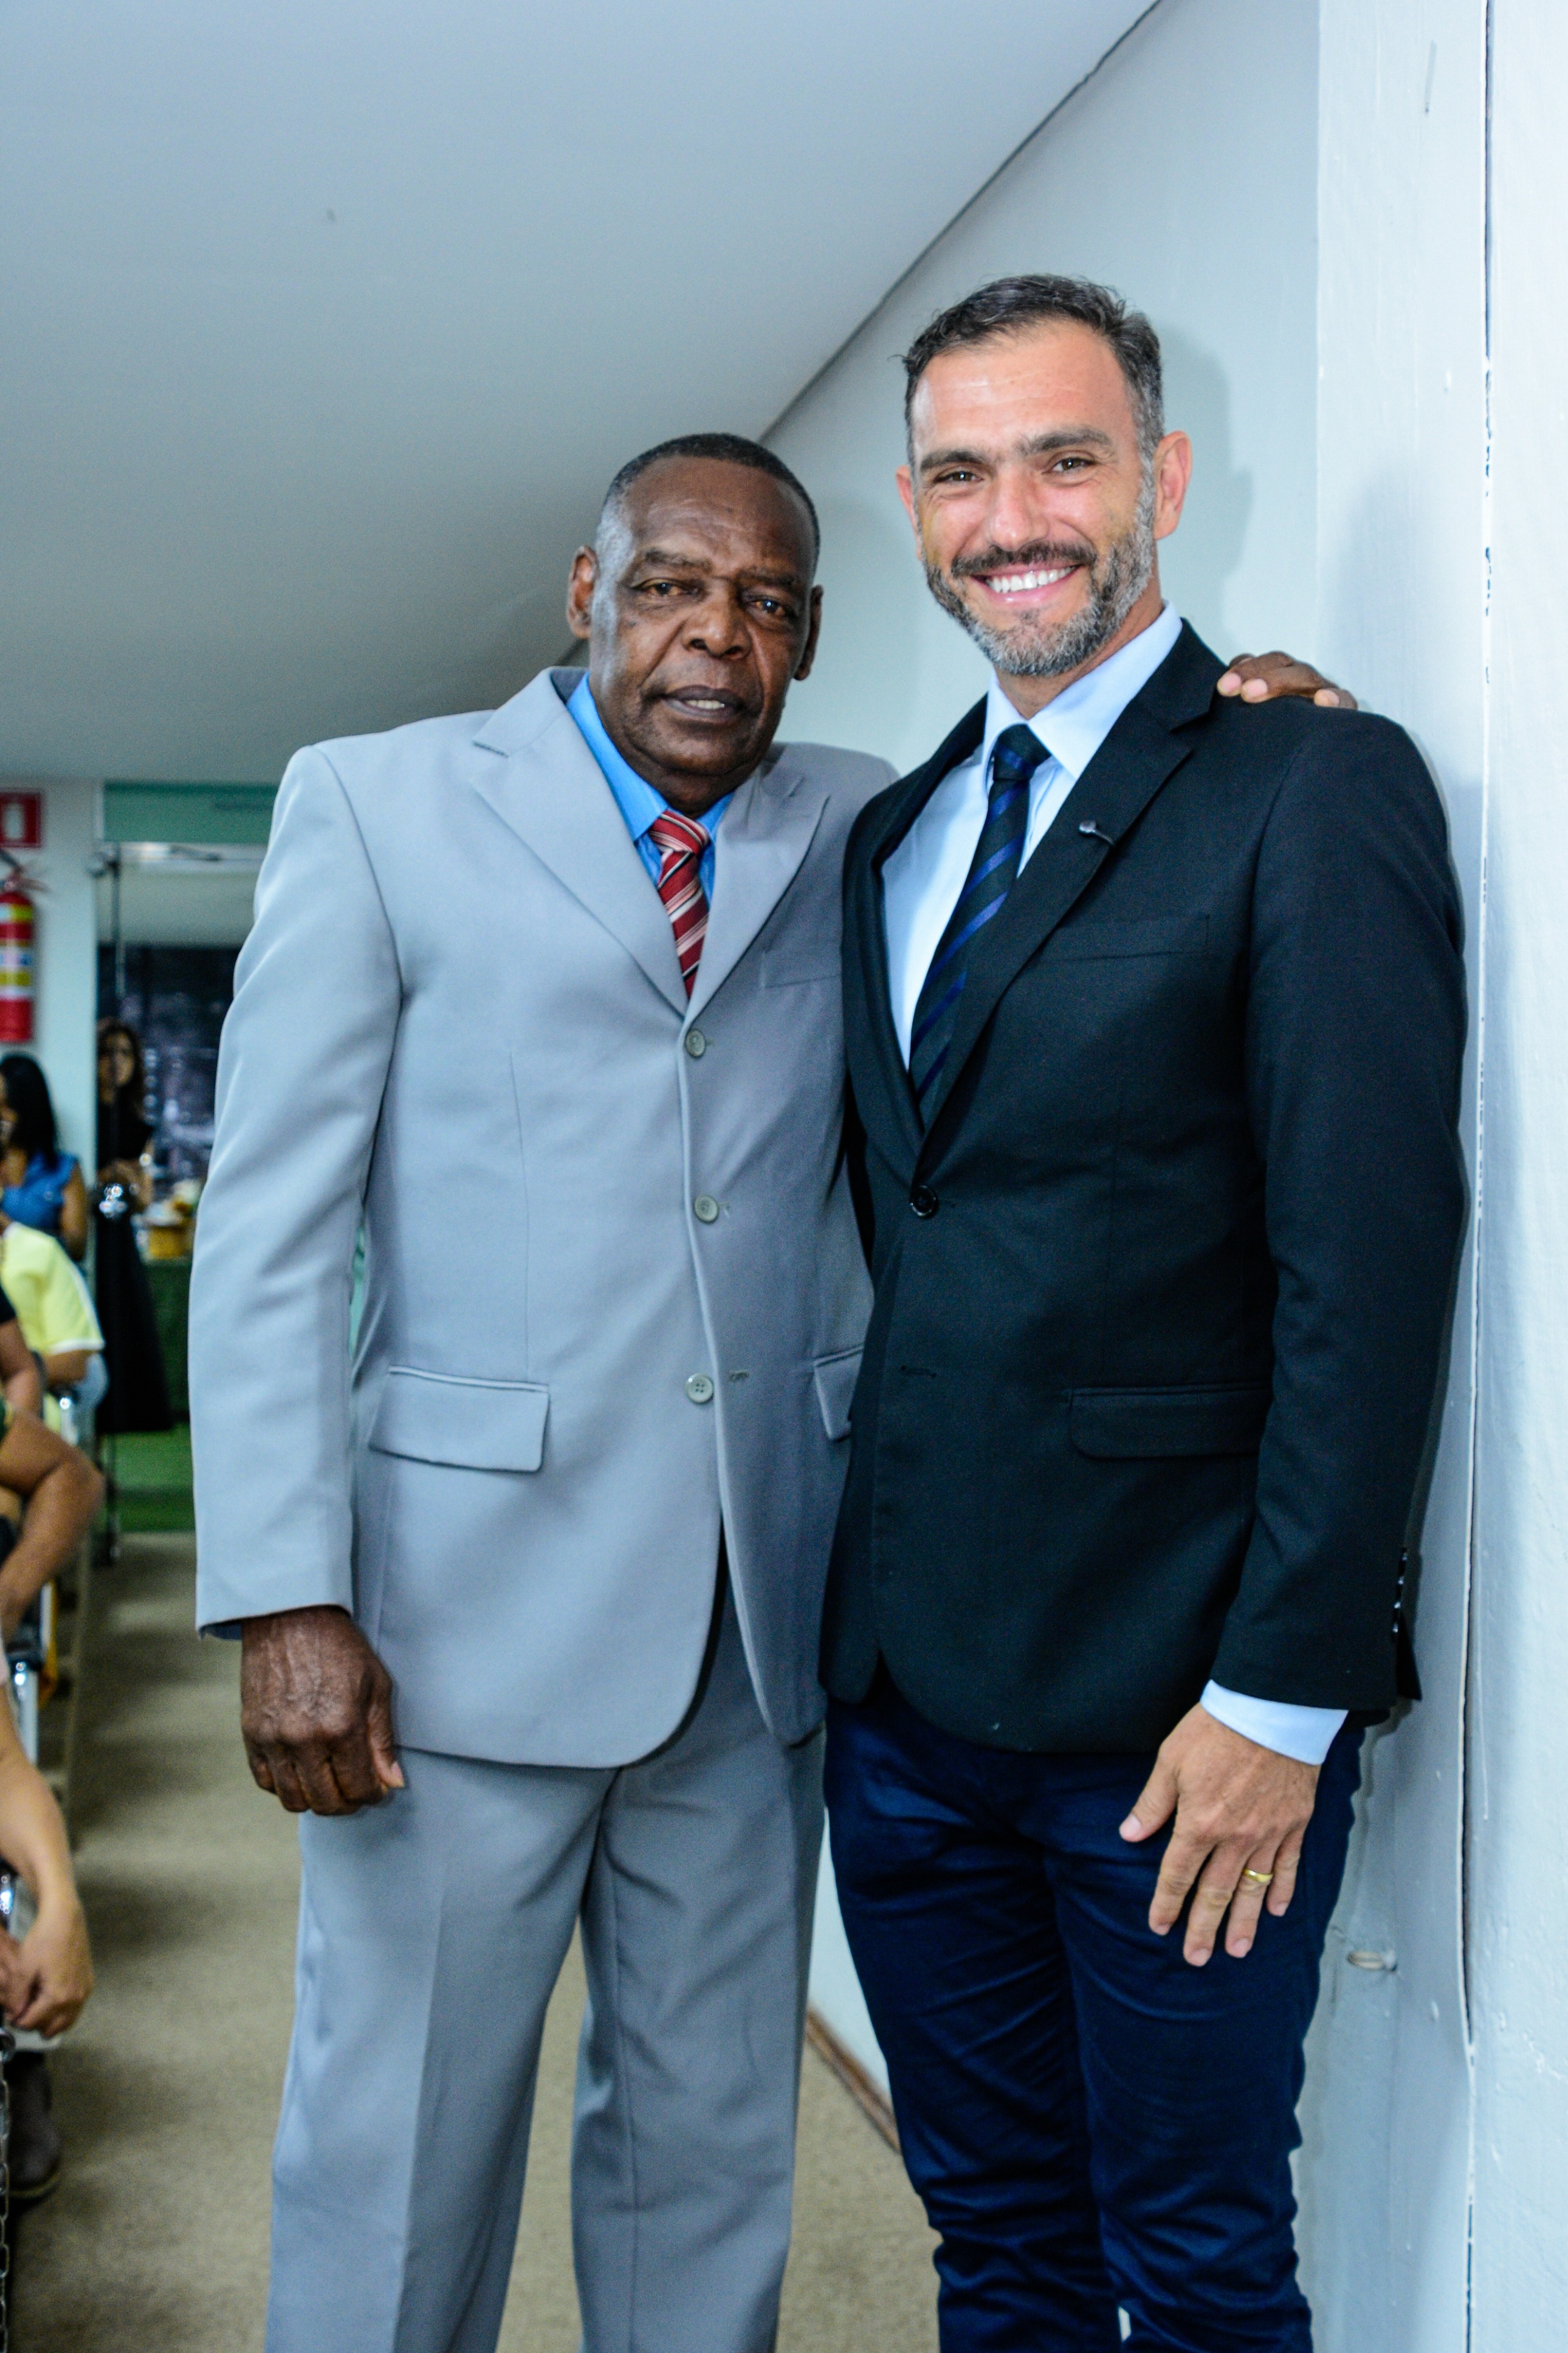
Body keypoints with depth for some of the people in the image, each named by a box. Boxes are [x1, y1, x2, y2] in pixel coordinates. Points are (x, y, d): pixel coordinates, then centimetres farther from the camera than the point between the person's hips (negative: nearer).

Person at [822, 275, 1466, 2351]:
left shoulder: (1317, 787, -8)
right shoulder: (892, 835, 14)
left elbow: (1371, 1263, -14)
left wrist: (1282, 1695, -16)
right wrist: (837, 1603, 8)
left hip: (1176, 1710, -6)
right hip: (906, 1689, 6)